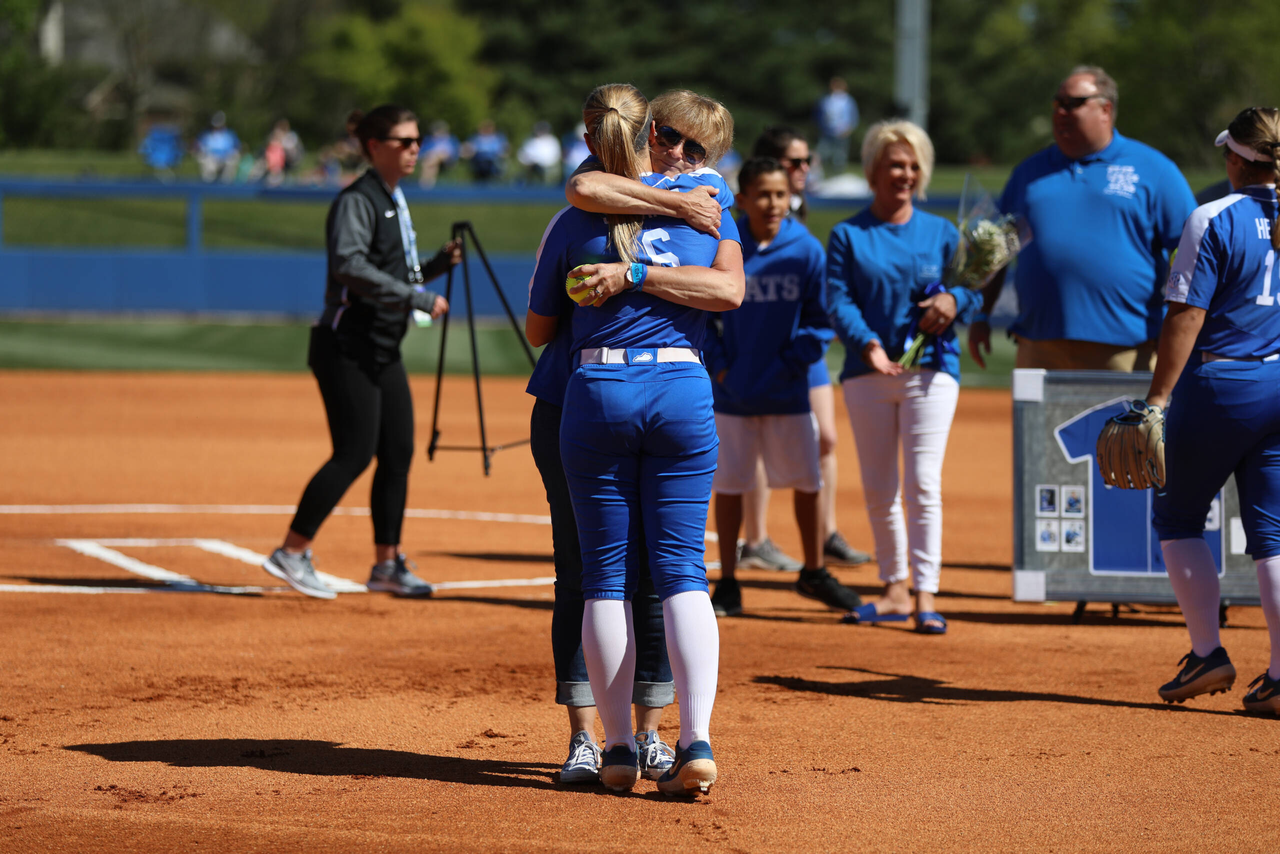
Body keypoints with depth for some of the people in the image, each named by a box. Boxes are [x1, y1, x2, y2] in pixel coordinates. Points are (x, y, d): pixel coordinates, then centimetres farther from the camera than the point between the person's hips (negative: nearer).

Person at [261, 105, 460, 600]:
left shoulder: (397, 203, 18)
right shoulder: (357, 201, -13)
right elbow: (351, 266, -28)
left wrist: (440, 264, 8)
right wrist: (417, 298, -30)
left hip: (384, 350, 9)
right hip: (348, 348, -9)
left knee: (399, 452, 8)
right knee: (355, 453, -12)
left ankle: (387, 563, 16)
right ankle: (292, 553, -5)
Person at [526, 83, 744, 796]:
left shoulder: (574, 223, 3)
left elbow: (537, 331, 11)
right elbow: (729, 288, -9)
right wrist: (640, 276, -7)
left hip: (598, 393, -1)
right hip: (684, 395, 1)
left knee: (605, 575, 6)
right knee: (682, 571, 2)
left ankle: (619, 747, 3)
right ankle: (697, 741, -12)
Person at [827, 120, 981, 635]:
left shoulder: (941, 234, 10)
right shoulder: (848, 236, 7)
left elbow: (975, 290, 8)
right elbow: (838, 301, -3)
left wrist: (954, 301, -16)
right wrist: (868, 343, -20)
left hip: (930, 369, -1)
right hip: (868, 374, 1)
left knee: (922, 483, -10)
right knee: (878, 489, 6)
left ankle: (925, 596, -9)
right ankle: (894, 590, 18)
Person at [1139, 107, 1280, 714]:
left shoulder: (1214, 220, -11)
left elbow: (1187, 316, -15)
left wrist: (1159, 399, -14)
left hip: (1222, 385, -5)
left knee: (1178, 516, 11)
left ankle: (1207, 653, 6)